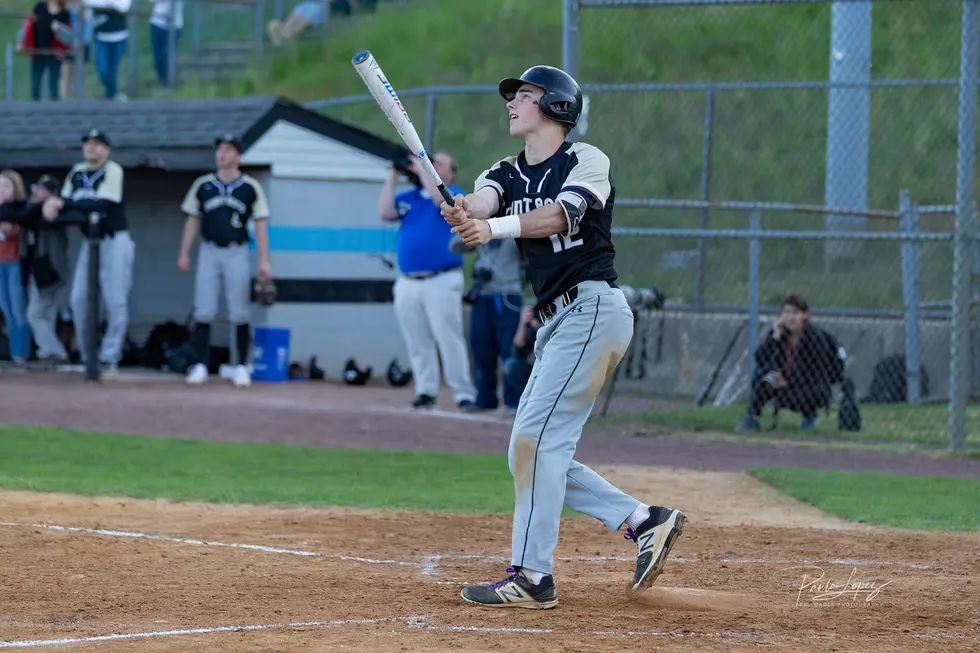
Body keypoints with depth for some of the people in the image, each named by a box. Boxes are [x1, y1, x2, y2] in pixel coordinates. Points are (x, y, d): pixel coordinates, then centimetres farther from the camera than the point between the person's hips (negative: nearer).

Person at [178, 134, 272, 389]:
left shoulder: (250, 187, 1)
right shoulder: (203, 185, 7)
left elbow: (260, 224, 0)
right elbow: (193, 220, 12)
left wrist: (264, 261, -6)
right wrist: (184, 254, 5)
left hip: (237, 253, -2)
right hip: (209, 252, 2)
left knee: (240, 313, -2)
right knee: (203, 312, -3)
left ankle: (241, 366, 5)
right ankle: (201, 365, 0)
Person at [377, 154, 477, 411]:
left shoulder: (455, 194, 4)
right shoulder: (409, 197, 17)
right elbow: (385, 212, 3)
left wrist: (421, 169, -9)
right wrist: (393, 177, 5)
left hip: (442, 281, -5)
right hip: (408, 282, 5)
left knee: (449, 339, -9)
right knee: (418, 342, 5)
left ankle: (464, 394, -7)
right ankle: (425, 391, 10)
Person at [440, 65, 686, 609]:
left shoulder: (586, 161, -3)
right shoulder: (507, 174, 16)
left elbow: (560, 215, -23)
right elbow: (483, 200, -8)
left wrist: (493, 227, -41)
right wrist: (463, 211, -34)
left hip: (593, 308, -9)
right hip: (558, 323, 9)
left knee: (535, 436, -15)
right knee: (532, 452, 6)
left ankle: (532, 576, -15)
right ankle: (644, 521, 11)